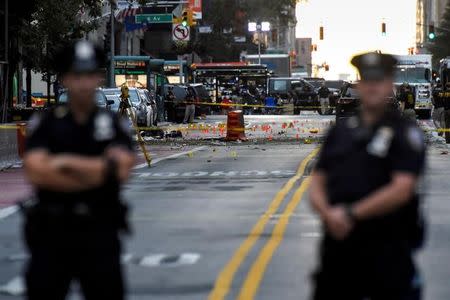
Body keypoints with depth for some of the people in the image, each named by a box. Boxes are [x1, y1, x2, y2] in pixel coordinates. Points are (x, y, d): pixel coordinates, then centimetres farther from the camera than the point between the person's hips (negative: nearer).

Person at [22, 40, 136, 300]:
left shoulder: (114, 125, 6)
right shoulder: (45, 125, 3)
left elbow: (121, 169, -11)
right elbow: (36, 172, -12)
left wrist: (67, 162, -11)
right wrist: (94, 173, -10)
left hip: (100, 233, 0)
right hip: (51, 232, 0)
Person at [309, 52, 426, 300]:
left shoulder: (404, 132, -2)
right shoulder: (340, 131, 15)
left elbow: (402, 189, -13)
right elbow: (317, 181, 12)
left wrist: (351, 214, -15)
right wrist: (328, 213, -10)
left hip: (388, 246, -5)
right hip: (338, 243, 5)